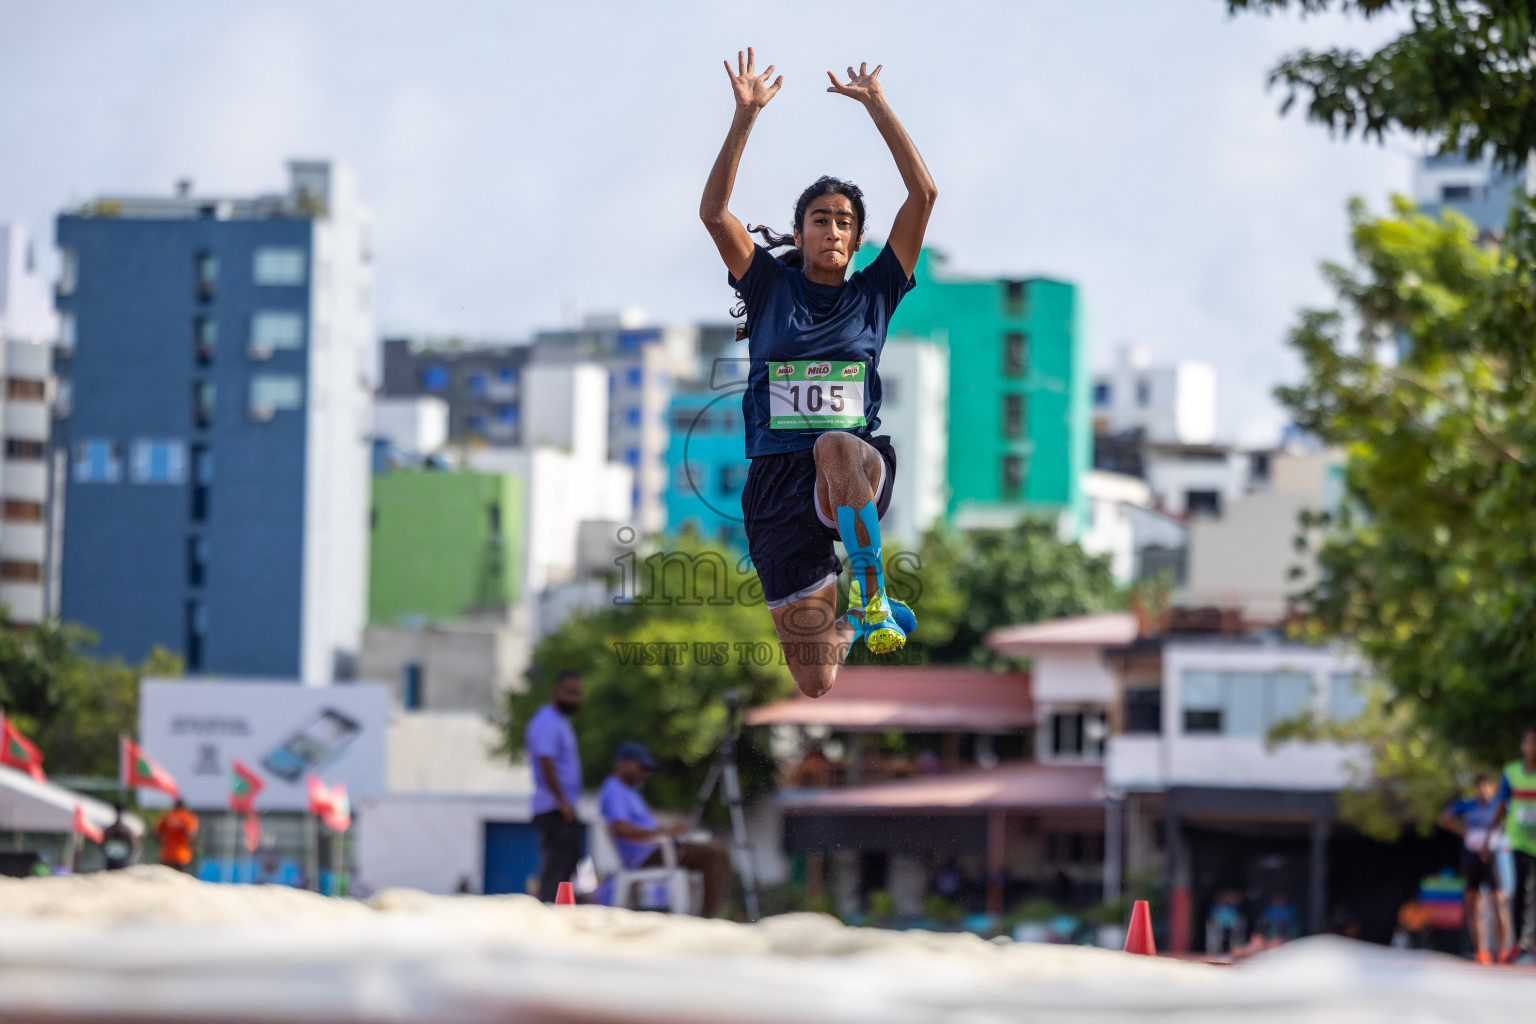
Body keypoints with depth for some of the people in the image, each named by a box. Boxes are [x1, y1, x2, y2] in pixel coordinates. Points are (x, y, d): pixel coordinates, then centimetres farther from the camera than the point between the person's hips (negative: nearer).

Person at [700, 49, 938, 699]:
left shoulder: (873, 293, 11)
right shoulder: (771, 288, 12)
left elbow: (924, 194, 4)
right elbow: (713, 212, -1)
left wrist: (877, 106, 3)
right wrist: (746, 115, -7)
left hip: (861, 469, -2)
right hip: (776, 482, 2)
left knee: (838, 447, -43)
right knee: (815, 685, 1)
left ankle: (870, 592, -30)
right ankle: (845, 624, 38)